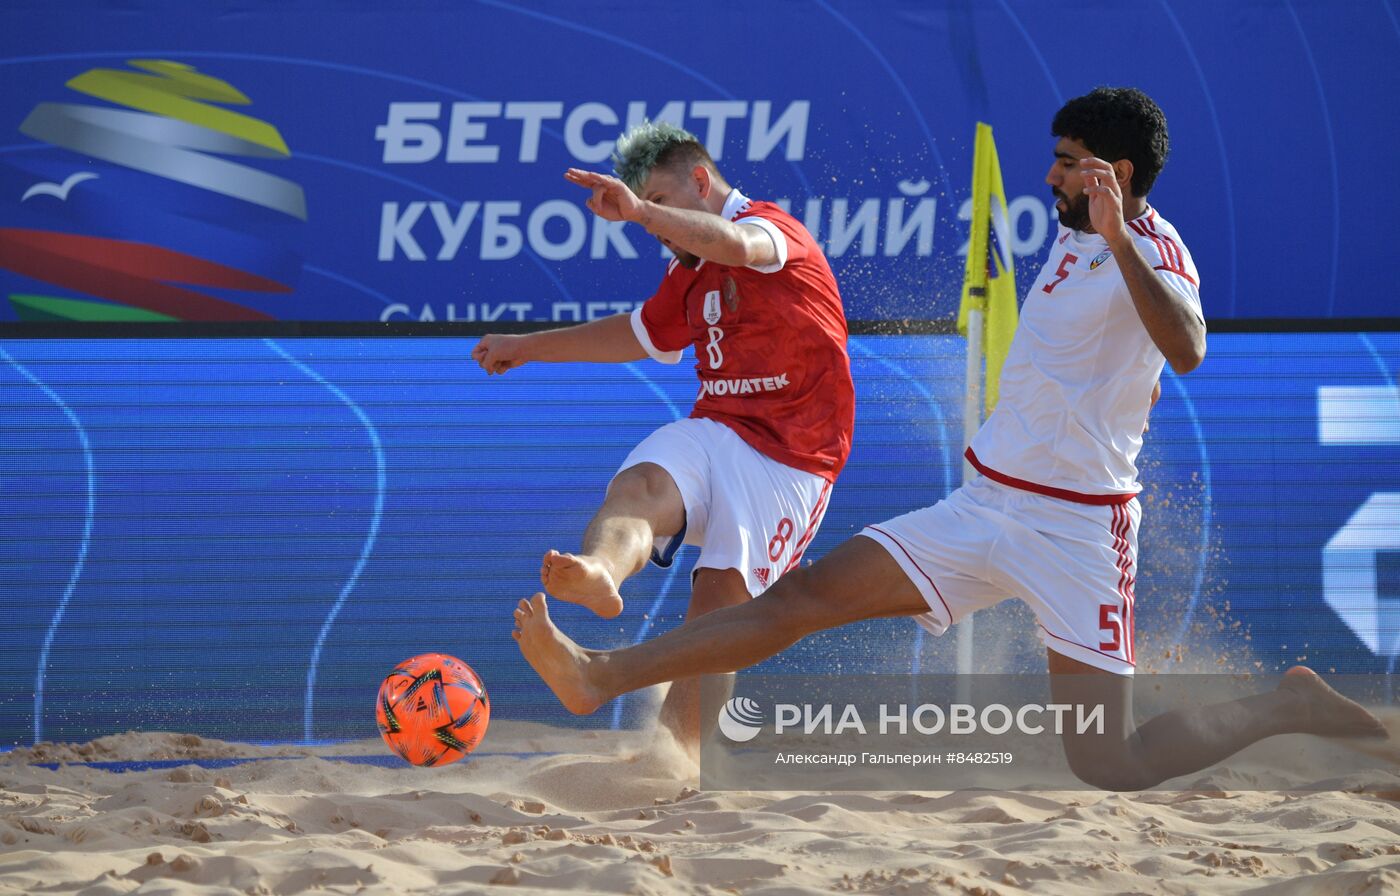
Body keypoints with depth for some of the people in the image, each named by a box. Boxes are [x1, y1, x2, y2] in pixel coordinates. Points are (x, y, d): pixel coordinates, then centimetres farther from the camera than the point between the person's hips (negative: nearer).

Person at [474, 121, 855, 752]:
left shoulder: (772, 228, -4)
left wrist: (642, 207, -44)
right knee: (641, 483, -29)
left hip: (788, 457, -6)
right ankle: (598, 574, -61)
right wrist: (528, 347, 47)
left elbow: (740, 245, -30)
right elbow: (639, 335, 42)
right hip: (713, 434, 6)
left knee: (719, 601, -14)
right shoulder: (689, 275, 24)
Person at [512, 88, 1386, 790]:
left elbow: (1187, 350, -37)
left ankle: (1292, 707, 12)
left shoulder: (1153, 249, -13)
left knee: (1108, 769, -9)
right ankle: (600, 675, -11)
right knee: (804, 596, -4)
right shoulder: (1074, 238, 12)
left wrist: (1119, 239, -43)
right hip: (984, 506, 8)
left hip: (1076, 529, -7)